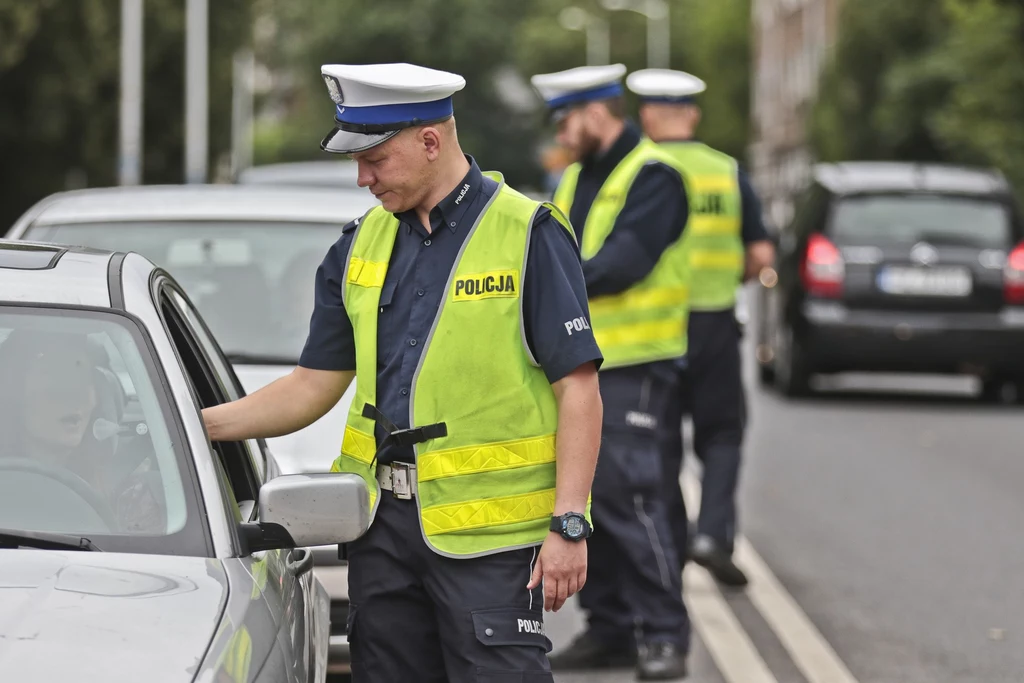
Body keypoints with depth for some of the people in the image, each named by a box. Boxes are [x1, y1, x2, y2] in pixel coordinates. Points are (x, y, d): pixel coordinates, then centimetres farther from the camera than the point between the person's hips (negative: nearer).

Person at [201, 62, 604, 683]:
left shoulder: (528, 235, -7)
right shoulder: (362, 244, 12)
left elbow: (579, 391, -9)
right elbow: (314, 387, 14)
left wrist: (568, 525, -16)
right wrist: (200, 424, 1)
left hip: (491, 533, -6)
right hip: (383, 522, 6)